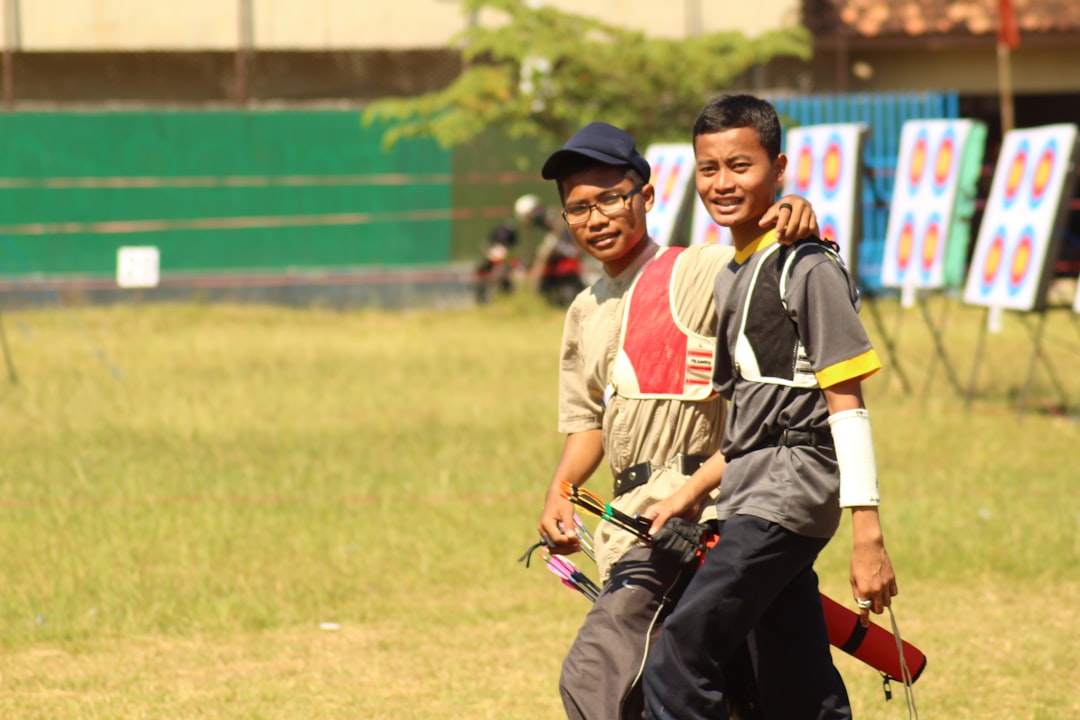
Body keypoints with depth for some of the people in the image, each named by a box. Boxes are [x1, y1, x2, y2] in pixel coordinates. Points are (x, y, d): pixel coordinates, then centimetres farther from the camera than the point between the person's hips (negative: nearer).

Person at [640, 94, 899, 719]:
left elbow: (847, 407, -12)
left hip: (793, 482, -9)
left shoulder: (807, 268, -9)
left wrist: (869, 537, -17)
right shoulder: (731, 277, 18)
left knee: (677, 666, -18)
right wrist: (690, 495, 18)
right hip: (753, 499, 9)